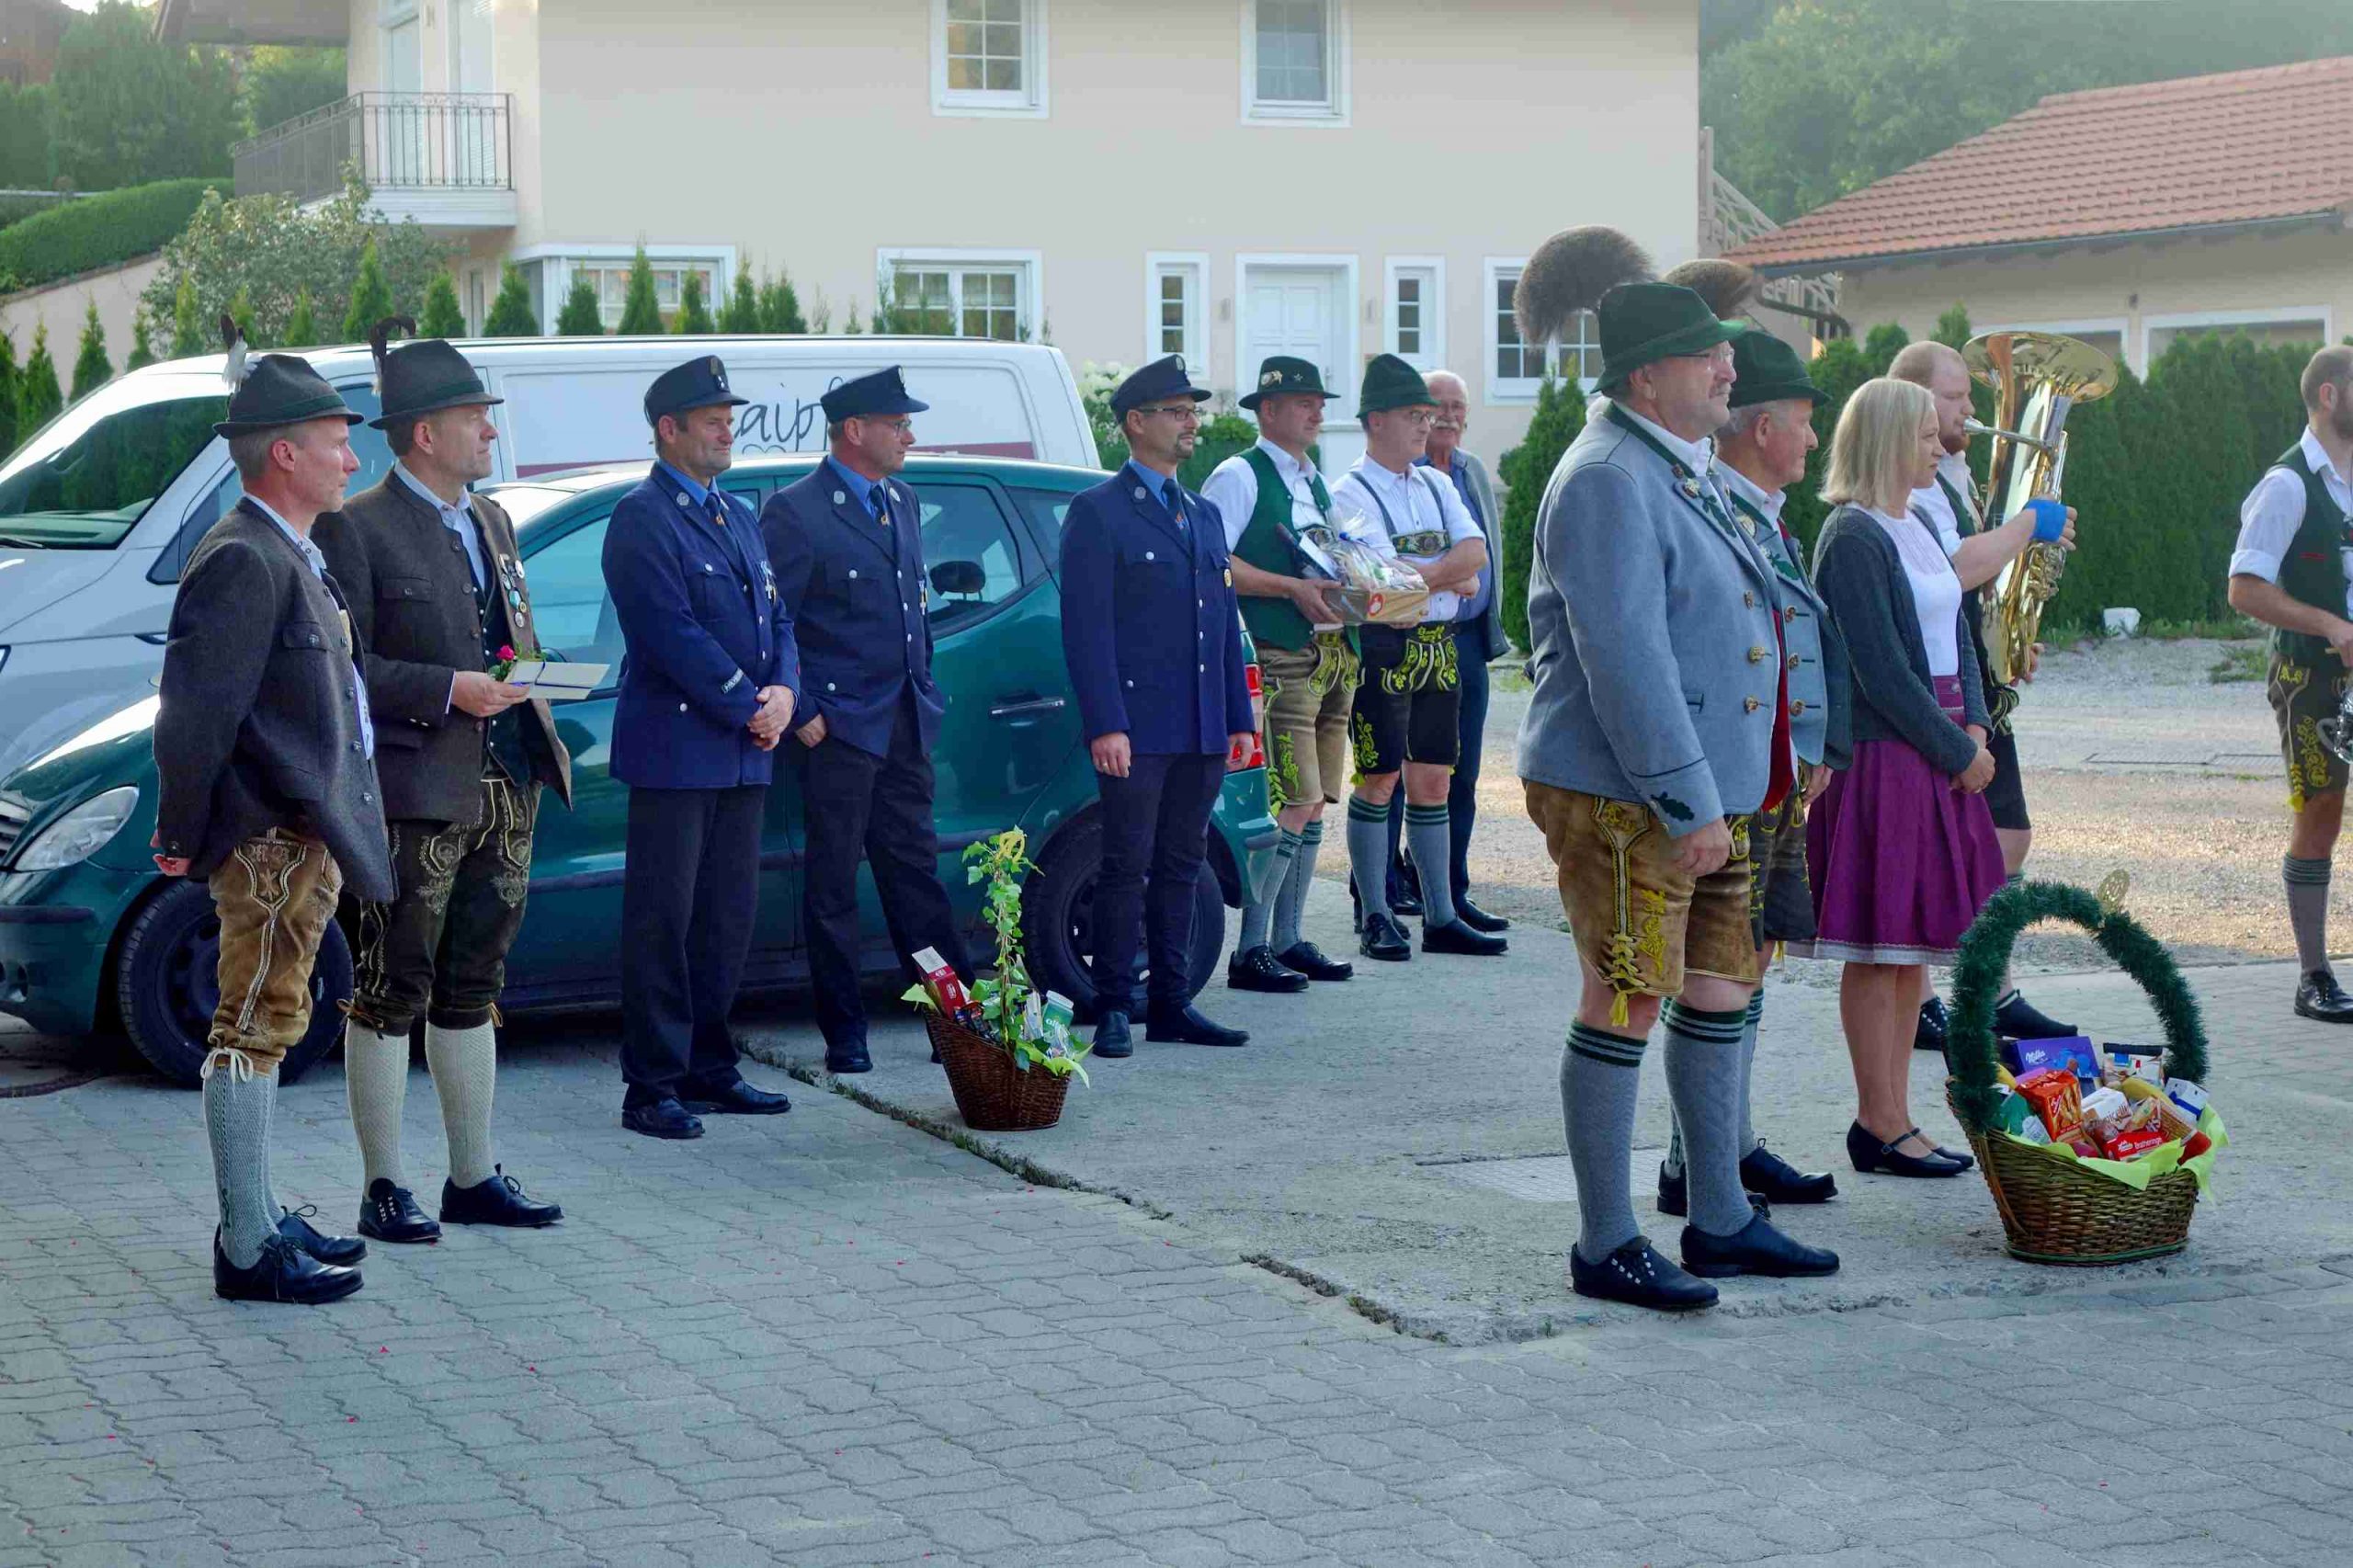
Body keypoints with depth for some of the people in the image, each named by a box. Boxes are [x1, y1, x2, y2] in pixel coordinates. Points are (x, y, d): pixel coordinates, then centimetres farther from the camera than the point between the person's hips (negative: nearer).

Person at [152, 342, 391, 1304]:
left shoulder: (290, 558, 17)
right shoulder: (244, 562, -18)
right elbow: (195, 708, -22)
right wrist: (182, 836, -17)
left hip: (301, 837, 11)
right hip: (271, 838, -11)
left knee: (263, 1026, 16)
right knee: (254, 1028, -7)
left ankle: (258, 1222, 25)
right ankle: (248, 1251, -3)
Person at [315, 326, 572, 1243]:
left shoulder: (491, 521, 15)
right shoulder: (356, 530, -9)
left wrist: (525, 679, 4)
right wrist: (448, 690, -19)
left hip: (505, 789, 8)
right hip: (413, 795, -8)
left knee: (472, 990, 14)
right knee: (390, 994, 0)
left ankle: (474, 1179, 22)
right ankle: (382, 1189, 7)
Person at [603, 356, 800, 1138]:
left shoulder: (739, 516, 18)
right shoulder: (641, 518, -8)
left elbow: (776, 616, 17)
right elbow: (673, 633, -16)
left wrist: (784, 692, -2)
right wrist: (751, 707, -13)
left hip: (744, 751, 8)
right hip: (675, 745, -8)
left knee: (729, 916, 11)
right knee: (662, 920, -4)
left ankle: (707, 1069, 20)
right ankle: (652, 1088, 0)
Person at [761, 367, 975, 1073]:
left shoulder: (901, 501, 13)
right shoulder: (794, 512, -10)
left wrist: (924, 690, 15)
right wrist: (802, 715, -13)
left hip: (906, 723, 7)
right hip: (840, 725, -7)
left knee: (915, 870, 12)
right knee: (833, 882, 2)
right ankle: (845, 1034, 8)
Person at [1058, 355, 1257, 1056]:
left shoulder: (1205, 515, 19)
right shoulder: (1097, 512, -4)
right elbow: (1087, 628, -10)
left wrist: (1240, 719, 13)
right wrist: (1104, 725, -17)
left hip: (1202, 733, 7)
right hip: (1136, 728, -7)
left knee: (1180, 869, 10)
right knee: (1127, 868, -4)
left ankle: (1170, 1005, 15)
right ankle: (1113, 1011, 1)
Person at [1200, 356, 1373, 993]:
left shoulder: (1315, 484, 21)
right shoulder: (1239, 476, -6)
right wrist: (1291, 588, -20)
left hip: (1332, 656, 9)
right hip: (1280, 659, -9)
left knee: (1314, 803, 9)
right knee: (1294, 804, -14)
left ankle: (1287, 940, 17)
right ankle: (1250, 952, -9)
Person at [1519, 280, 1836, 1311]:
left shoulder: (1681, 474, 17)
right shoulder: (1607, 481, -16)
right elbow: (1624, 658, -23)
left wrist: (1722, 795, 22)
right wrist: (1687, 803, -24)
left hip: (1707, 791, 10)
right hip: (1623, 798, -10)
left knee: (1721, 992, 13)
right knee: (1627, 1004, -6)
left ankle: (1720, 1220, 24)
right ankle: (1606, 1246, 2)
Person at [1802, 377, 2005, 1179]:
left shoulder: (1916, 529, 15)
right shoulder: (1853, 537, -13)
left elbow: (1957, 636, 17)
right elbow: (1882, 670, -18)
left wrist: (1975, 728, 0)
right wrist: (1957, 751, -13)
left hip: (1937, 758, 9)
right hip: (1882, 759, -9)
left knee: (1912, 949, 11)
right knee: (1877, 949, -3)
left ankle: (1893, 1116, 17)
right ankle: (1880, 1127, 3)